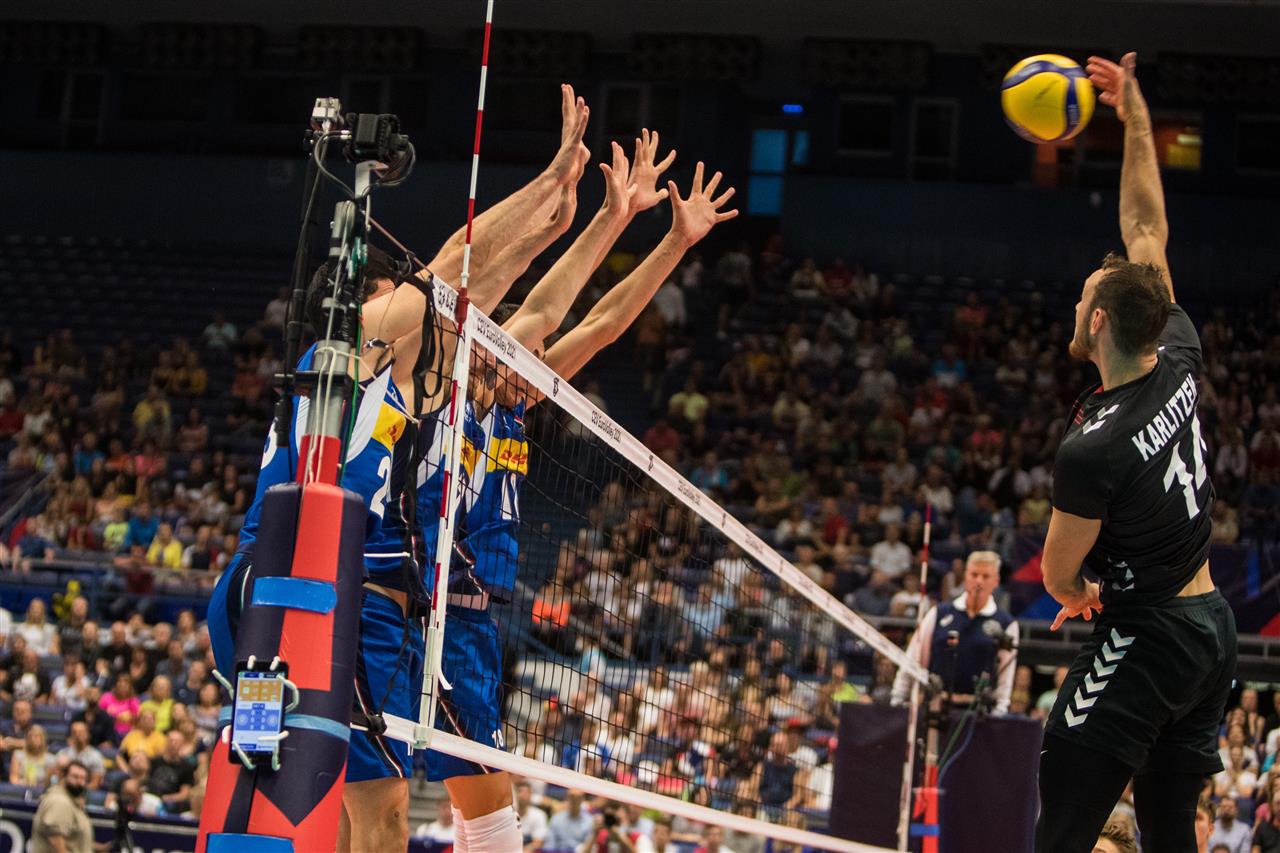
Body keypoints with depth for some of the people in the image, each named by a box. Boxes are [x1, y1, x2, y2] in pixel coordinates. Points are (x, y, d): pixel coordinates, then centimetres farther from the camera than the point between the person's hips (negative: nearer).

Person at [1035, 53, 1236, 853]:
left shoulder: (1093, 449, -21)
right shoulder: (1179, 358, -2)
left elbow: (1058, 574, -6)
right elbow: (1149, 231, 10)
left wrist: (1082, 593, 17)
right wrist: (1136, 117, 13)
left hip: (1146, 641, -8)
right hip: (1214, 626, 8)